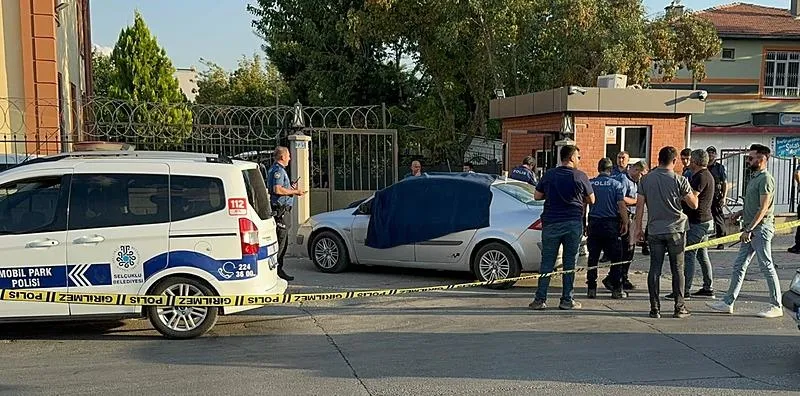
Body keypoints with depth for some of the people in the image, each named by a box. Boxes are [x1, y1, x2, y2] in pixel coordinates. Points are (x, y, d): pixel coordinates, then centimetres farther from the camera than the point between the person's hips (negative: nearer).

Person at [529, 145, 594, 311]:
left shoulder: (549, 175, 2)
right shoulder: (580, 176, -3)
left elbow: (537, 196, 8)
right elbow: (591, 200, 6)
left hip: (551, 223, 2)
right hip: (573, 223, -1)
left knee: (547, 262, 5)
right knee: (570, 262, 6)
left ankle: (540, 299, 4)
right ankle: (567, 300, 9)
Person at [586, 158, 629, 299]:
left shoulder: (589, 183, 3)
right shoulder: (616, 184, -3)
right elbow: (622, 206, -7)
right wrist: (625, 223, 2)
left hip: (593, 224, 2)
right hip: (611, 224, -2)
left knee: (593, 257, 6)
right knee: (616, 258, 6)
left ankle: (591, 289, 7)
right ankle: (616, 289, 6)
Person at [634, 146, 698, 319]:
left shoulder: (646, 179, 2)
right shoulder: (679, 180, -6)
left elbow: (640, 205, 2)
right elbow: (694, 205, -1)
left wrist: (638, 227, 9)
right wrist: (689, 190, 17)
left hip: (654, 230, 2)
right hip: (675, 230, -2)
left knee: (655, 269, 5)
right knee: (677, 270, 6)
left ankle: (655, 308, 6)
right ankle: (679, 308, 8)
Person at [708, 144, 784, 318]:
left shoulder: (766, 179, -14)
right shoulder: (754, 177, 16)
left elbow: (763, 208, -19)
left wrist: (749, 229, -21)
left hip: (761, 228, -10)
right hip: (751, 230, 10)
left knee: (767, 266, -3)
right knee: (739, 265, 9)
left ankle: (776, 307, 6)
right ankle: (728, 302, 13)